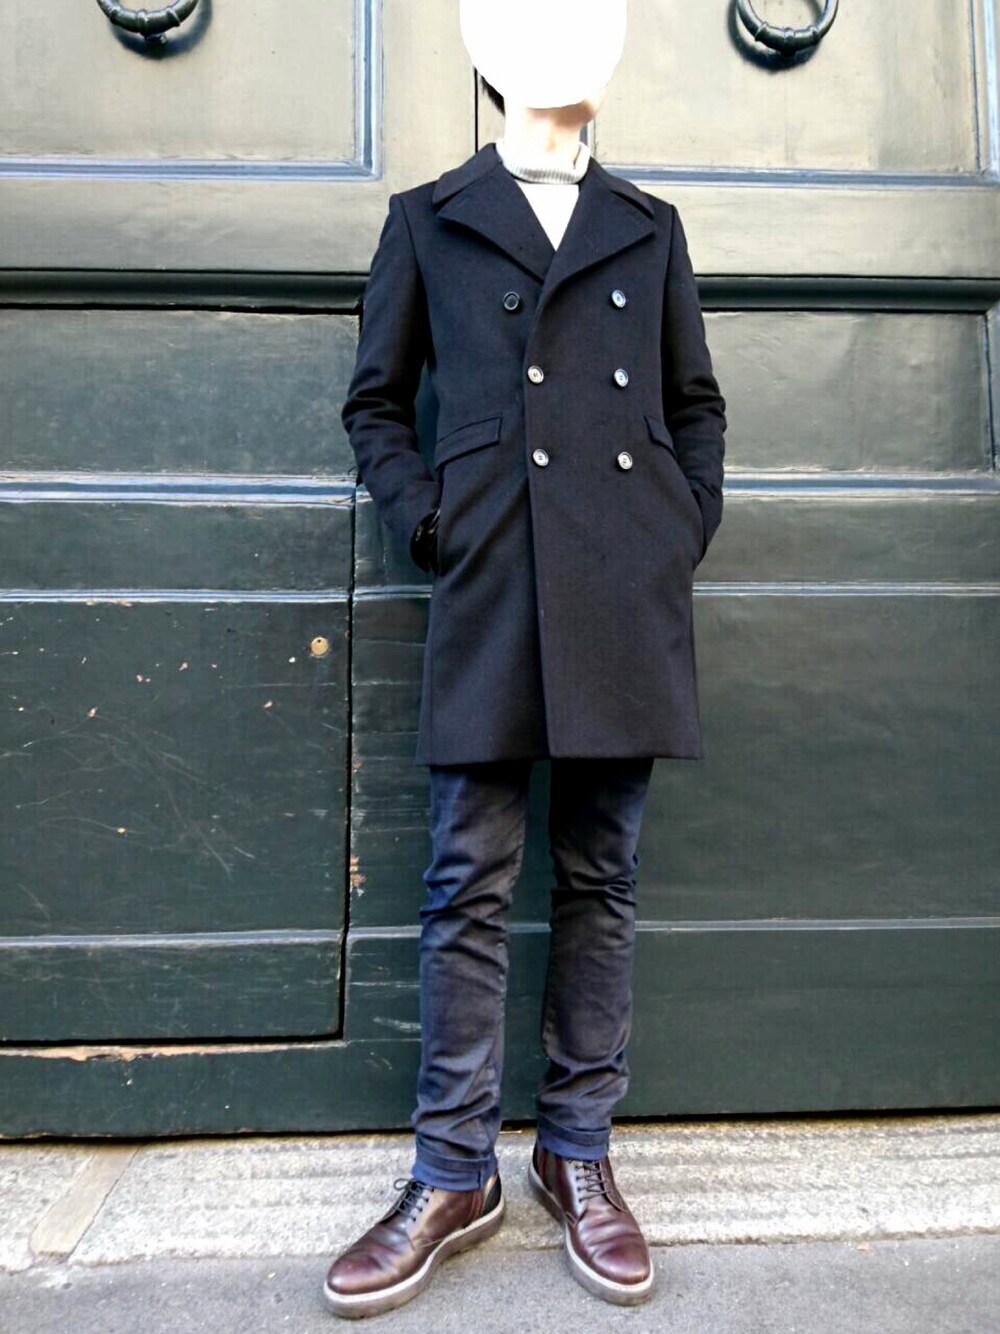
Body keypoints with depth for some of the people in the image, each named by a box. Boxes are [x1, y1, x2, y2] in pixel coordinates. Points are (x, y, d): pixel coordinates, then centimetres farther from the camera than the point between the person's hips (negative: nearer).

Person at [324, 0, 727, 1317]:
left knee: (602, 882, 6)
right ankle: (454, 1177, 17)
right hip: (492, 593, -2)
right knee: (470, 887, 0)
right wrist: (426, 521, -1)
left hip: (628, 598, 3)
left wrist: (687, 528, 5)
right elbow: (375, 400, 13)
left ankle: (580, 1156, 22)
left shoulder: (649, 226, 20)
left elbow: (698, 403, 20)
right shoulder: (427, 218, 15)